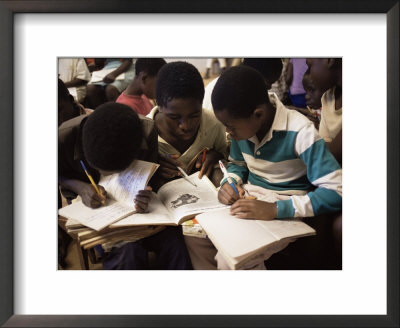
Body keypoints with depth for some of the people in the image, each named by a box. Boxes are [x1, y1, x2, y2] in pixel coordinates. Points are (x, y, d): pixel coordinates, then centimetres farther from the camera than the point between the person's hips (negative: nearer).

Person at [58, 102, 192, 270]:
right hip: (93, 206, -1)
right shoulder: (65, 137, -23)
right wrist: (79, 187, -21)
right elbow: (58, 174, 0)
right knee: (127, 251, -31)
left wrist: (145, 196, -27)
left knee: (173, 239, -25)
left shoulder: (148, 132, -21)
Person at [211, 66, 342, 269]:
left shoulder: (300, 132, -23)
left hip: (285, 211, -6)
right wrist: (229, 183, -8)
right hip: (249, 201, 7)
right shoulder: (242, 125, -3)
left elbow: (337, 191, -26)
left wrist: (275, 209, -33)